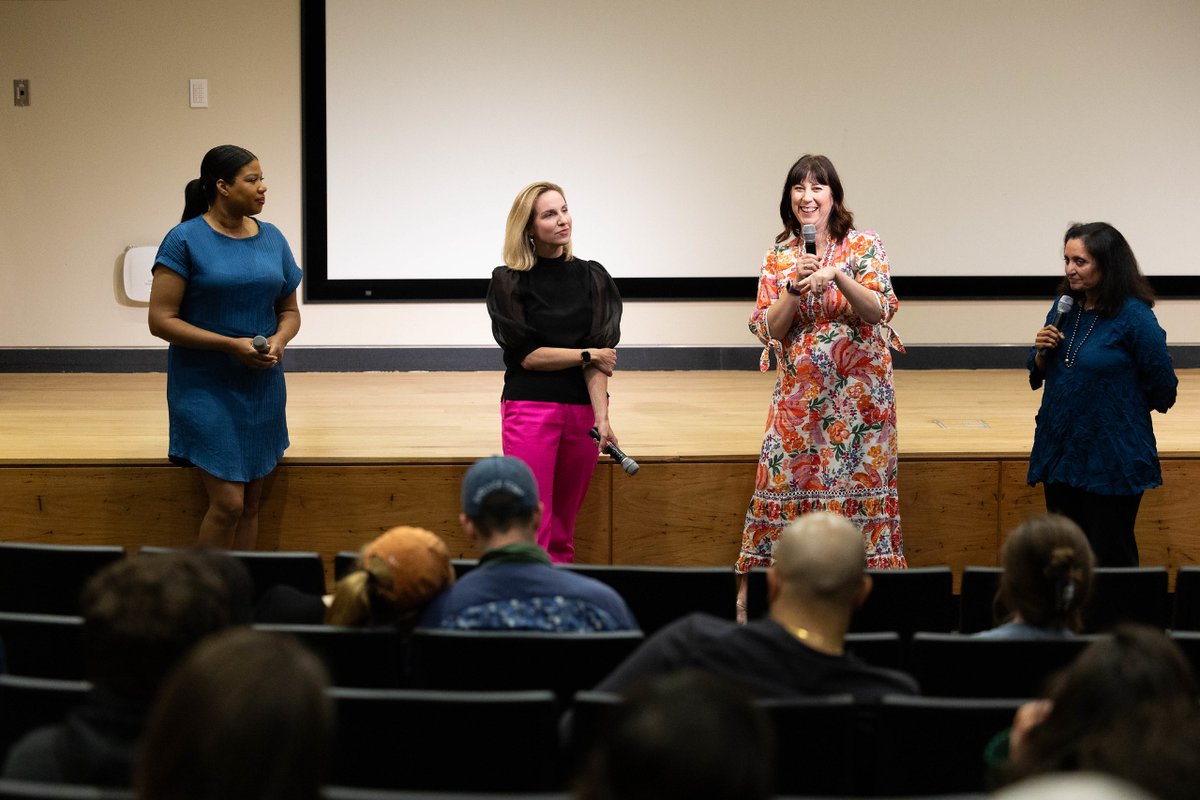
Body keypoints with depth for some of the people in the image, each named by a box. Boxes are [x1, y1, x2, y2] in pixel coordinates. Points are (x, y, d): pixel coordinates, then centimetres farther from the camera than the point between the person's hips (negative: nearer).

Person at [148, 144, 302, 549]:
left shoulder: (272, 238, 7)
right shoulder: (185, 239, -9)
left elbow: (289, 311, 16)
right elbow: (161, 320, -12)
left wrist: (279, 340, -7)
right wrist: (230, 344, -19)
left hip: (262, 387, 6)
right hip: (206, 388, -5)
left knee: (251, 503, 9)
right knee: (228, 503, -11)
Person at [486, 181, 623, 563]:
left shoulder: (591, 278, 7)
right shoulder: (509, 281, 1)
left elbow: (600, 355, -2)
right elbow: (526, 355, -5)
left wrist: (601, 417, -14)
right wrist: (588, 355, -3)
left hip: (581, 410, 3)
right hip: (528, 408, -3)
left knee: (564, 530, 6)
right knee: (532, 531, -9)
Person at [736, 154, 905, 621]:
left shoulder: (865, 247, 0)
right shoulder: (779, 257, 7)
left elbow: (878, 310, -12)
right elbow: (767, 328, 1)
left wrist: (836, 275, -25)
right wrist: (796, 287, -14)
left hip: (857, 391, -2)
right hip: (799, 391, 2)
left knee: (856, 486, -2)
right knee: (788, 482, 0)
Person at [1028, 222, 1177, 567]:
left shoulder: (1135, 317, -15)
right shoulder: (1065, 308, 5)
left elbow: (1162, 390, -8)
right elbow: (1038, 374, 16)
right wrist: (1042, 351, -5)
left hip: (1112, 461, -7)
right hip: (1061, 454, 7)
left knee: (1111, 558, 1)